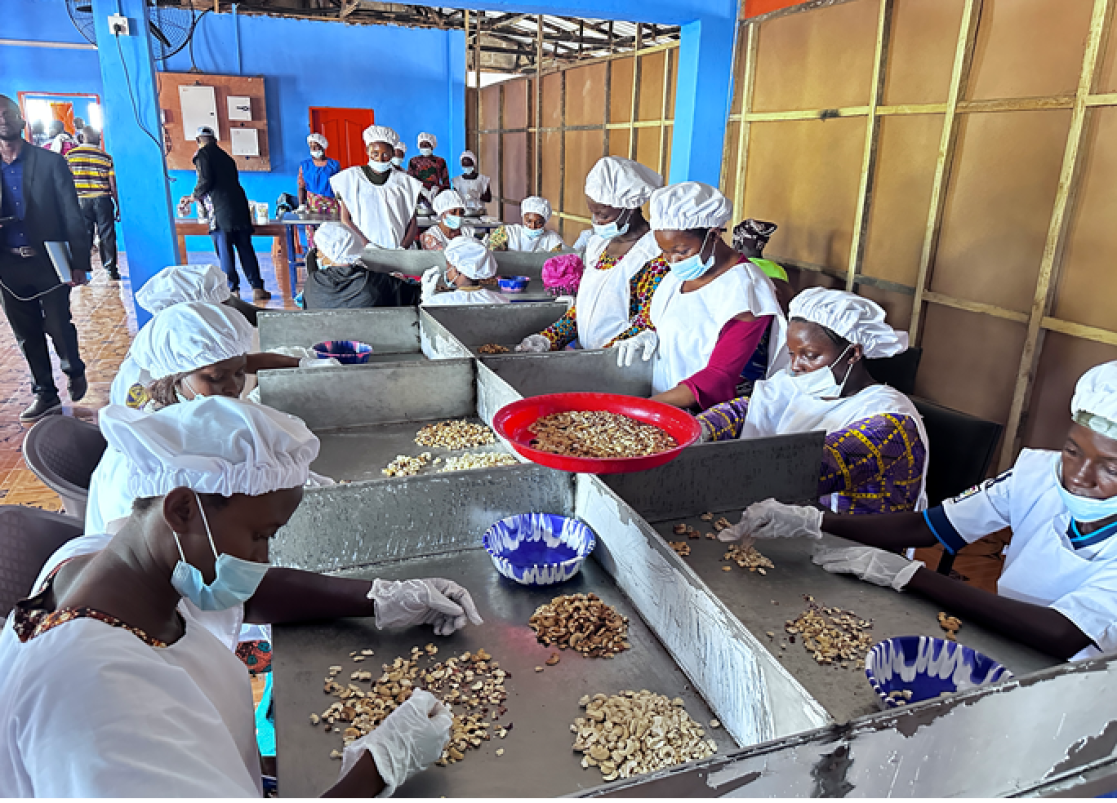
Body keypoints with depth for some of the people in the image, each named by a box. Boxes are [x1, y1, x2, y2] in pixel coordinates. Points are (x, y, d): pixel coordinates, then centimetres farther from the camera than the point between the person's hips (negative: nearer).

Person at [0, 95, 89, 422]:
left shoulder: (51, 162, -1)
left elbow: (72, 215, -4)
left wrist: (80, 263, -8)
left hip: (48, 261, -3)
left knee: (58, 327, 0)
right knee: (27, 336, 9)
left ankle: (74, 371, 29)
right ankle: (44, 394, 21)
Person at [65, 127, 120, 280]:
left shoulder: (70, 155, 4)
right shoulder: (106, 157, 2)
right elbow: (112, 184, 1)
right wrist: (118, 205, 7)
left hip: (81, 200, 1)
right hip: (103, 200, -1)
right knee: (107, 235, 3)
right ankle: (111, 269, 4)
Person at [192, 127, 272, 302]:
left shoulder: (202, 154, 1)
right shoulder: (225, 156, 22)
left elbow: (206, 181, -11)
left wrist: (195, 195, 9)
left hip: (221, 210, -6)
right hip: (239, 205, 6)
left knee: (224, 251, -1)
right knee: (245, 248, 8)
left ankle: (233, 290, -1)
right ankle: (257, 288, 5)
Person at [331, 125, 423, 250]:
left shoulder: (403, 181, 12)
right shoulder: (351, 177, 9)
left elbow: (412, 222, 10)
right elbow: (345, 220, 5)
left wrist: (403, 248, -7)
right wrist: (367, 245, -9)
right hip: (363, 249, 0)